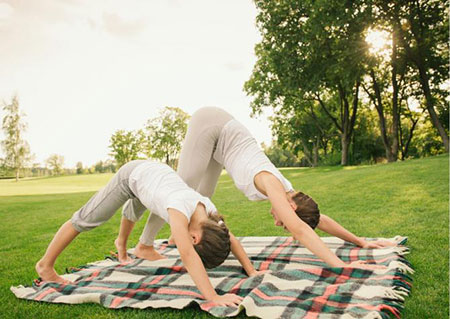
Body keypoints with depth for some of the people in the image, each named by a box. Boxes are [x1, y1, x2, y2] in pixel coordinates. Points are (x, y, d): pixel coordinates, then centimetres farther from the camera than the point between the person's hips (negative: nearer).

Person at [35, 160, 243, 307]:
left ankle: (121, 243, 68)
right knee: (88, 218, -4)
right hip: (133, 174, -7)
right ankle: (45, 265, 16)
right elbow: (188, 256, -56)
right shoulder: (181, 210, -47)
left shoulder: (209, 211, -26)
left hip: (152, 173, 7)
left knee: (135, 210, 36)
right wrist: (214, 298, -59)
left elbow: (229, 238, -8)